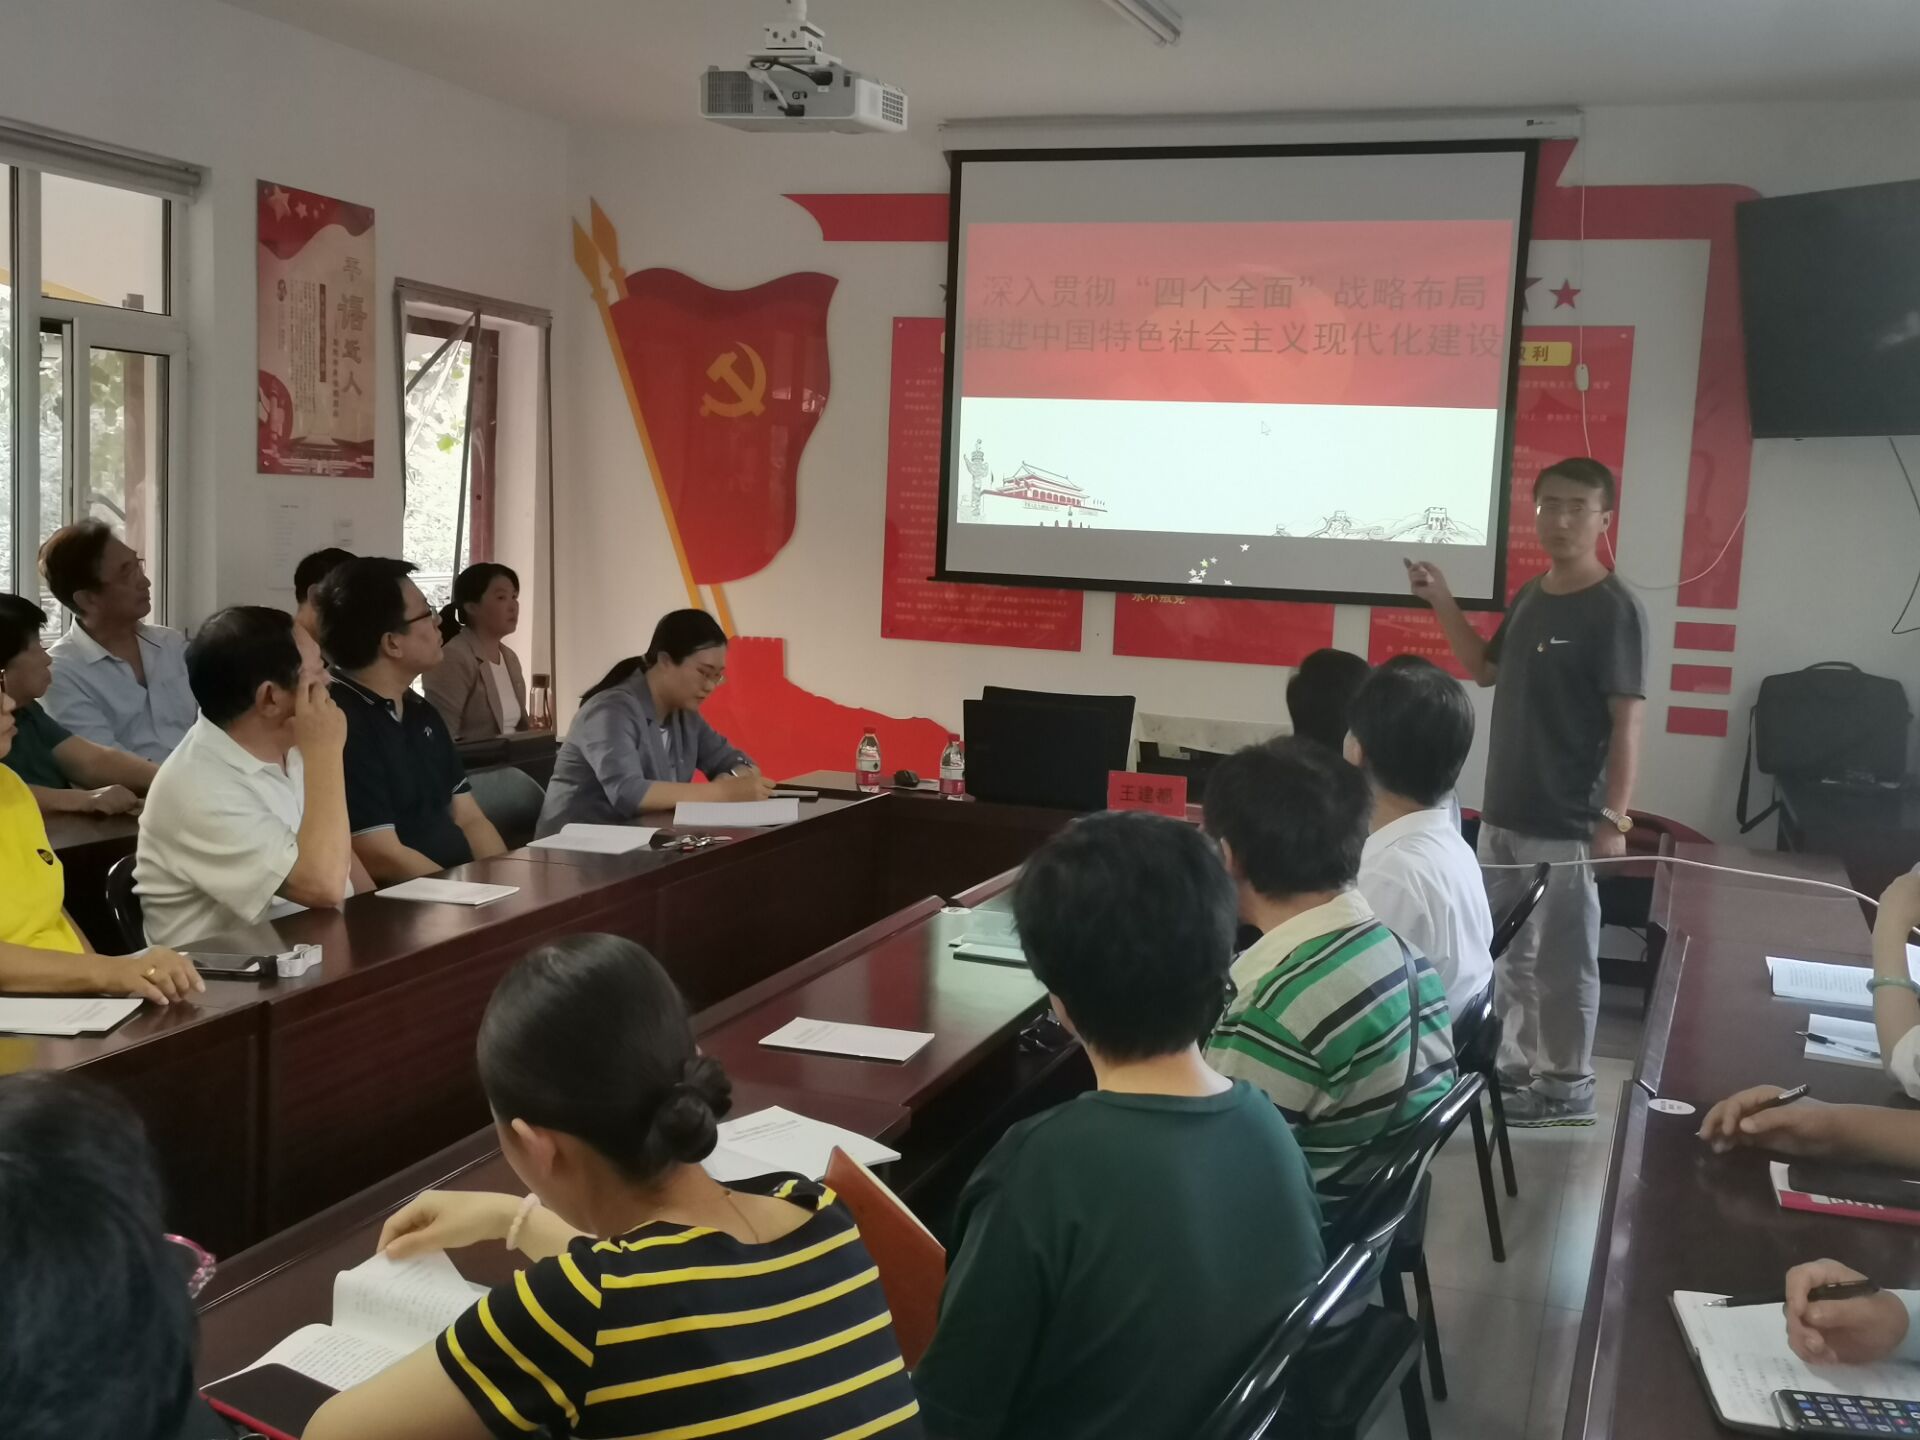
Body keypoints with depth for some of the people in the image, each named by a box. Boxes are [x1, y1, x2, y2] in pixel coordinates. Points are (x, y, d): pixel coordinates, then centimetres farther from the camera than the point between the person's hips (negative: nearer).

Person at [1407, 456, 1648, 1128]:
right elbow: (1485, 669, 23)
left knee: (1563, 961, 3)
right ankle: (1514, 1065, 28)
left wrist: (1613, 819, -19)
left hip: (1566, 824, -7)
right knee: (1508, 953, 16)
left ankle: (1567, 1086, 15)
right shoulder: (1529, 596, 9)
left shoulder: (1613, 608, -13)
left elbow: (1626, 721, -15)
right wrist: (1441, 602, 10)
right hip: (1504, 812, 8)